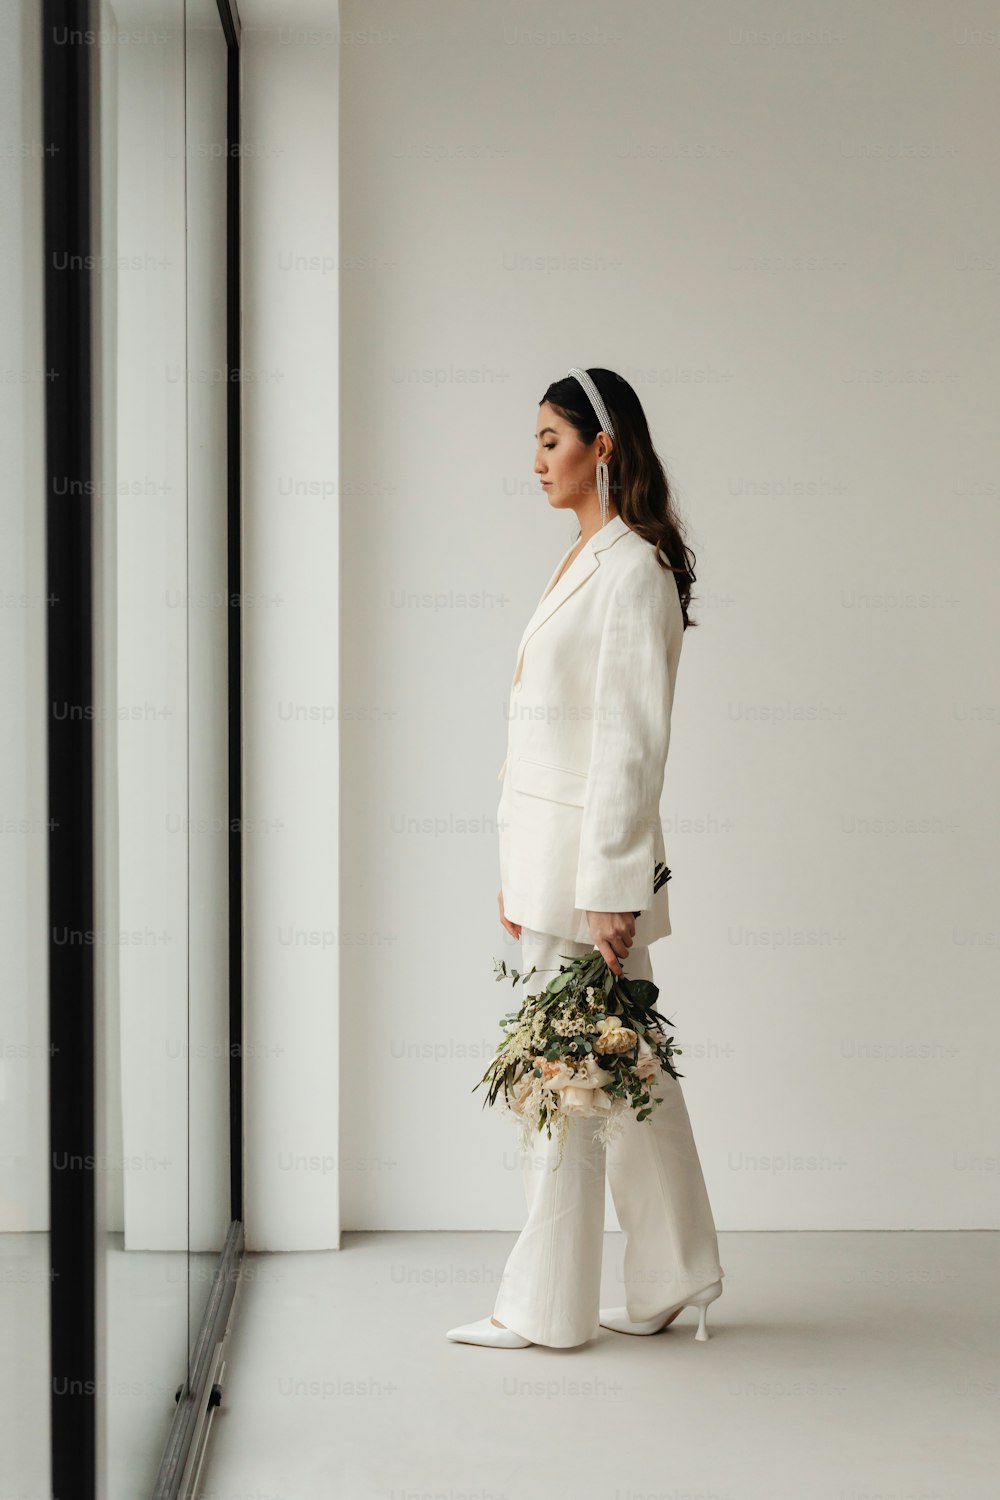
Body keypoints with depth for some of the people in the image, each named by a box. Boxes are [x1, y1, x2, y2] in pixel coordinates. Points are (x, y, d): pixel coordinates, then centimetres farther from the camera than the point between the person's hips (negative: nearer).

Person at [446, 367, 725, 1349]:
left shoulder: (634, 568, -13)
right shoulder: (585, 561, 16)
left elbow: (632, 740, -18)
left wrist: (610, 888, -20)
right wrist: (518, 875, 16)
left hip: (592, 860, -9)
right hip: (549, 859, 9)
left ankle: (546, 1307, 8)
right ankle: (673, 1284, 22)